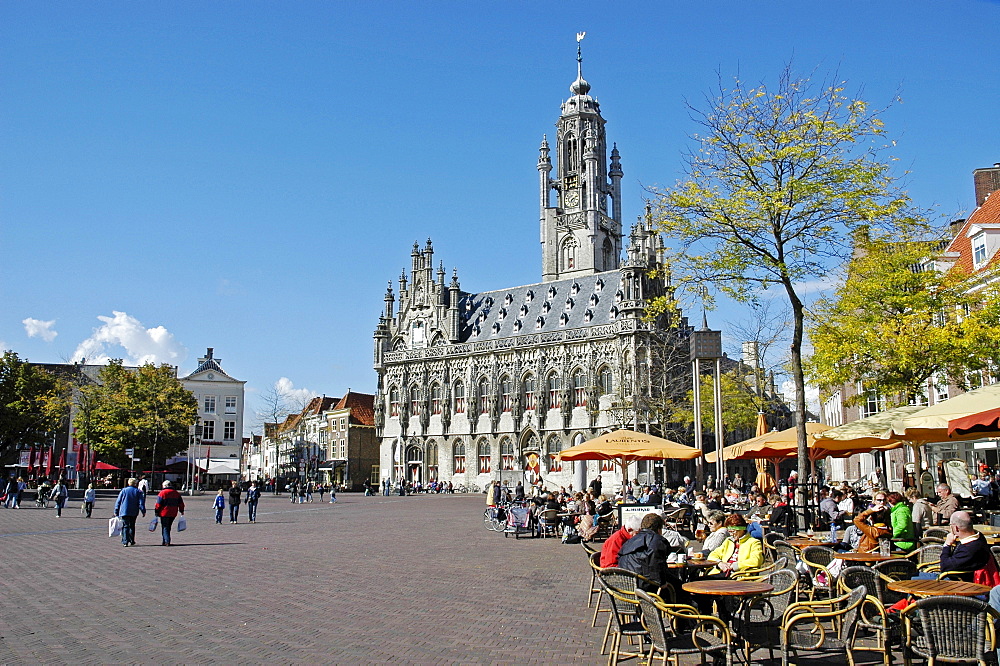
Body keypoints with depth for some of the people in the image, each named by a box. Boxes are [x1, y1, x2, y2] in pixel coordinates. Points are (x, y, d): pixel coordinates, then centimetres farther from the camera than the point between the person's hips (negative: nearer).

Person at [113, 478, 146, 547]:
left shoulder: (124, 490, 2)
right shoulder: (138, 491, 1)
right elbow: (141, 503, -3)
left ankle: (125, 542, -13)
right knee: (132, 526, 17)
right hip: (134, 513, 1)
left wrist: (116, 512, 7)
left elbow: (118, 502, 2)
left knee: (125, 526, -2)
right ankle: (132, 541, 21)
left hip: (124, 512, -1)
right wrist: (143, 511, 1)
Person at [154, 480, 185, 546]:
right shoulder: (176, 493, 10)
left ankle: (167, 541, -9)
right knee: (168, 527, 17)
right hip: (173, 514, 5)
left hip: (164, 513, -5)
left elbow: (158, 504, -10)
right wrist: (182, 511, 22)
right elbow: (181, 503, 14)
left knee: (165, 527, 1)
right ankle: (165, 541, 20)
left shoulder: (162, 493, -7)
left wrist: (156, 512, -2)